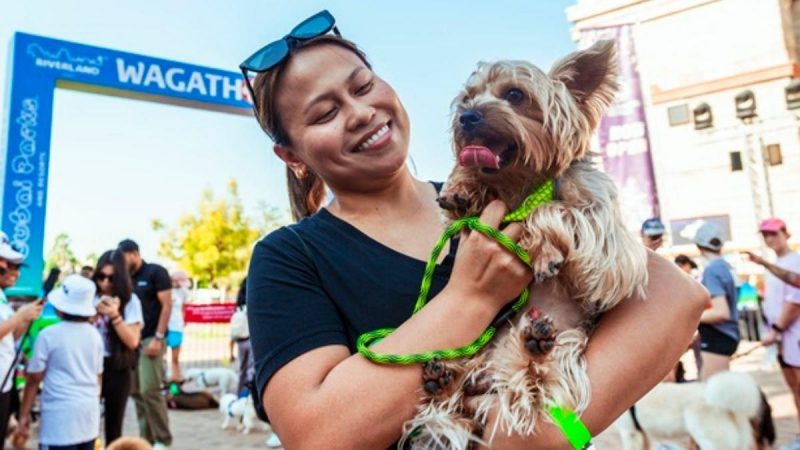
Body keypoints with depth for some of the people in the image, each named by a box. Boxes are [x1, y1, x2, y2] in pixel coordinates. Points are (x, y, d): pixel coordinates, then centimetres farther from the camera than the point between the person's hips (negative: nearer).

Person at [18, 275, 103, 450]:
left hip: (61, 414, -5)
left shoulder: (49, 335, -8)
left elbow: (34, 378, -3)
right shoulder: (95, 334, 5)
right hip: (90, 412, 5)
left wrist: (24, 414, 7)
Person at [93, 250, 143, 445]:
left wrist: (115, 316, -21)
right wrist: (93, 315, -14)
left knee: (113, 425, 9)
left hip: (117, 369, -1)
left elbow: (133, 341, -10)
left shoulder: (130, 301, -5)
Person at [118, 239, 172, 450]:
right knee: (136, 391, 7)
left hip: (151, 339, -7)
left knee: (149, 390, -10)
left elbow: (167, 305, -10)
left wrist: (158, 338, -16)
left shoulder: (156, 272, -5)